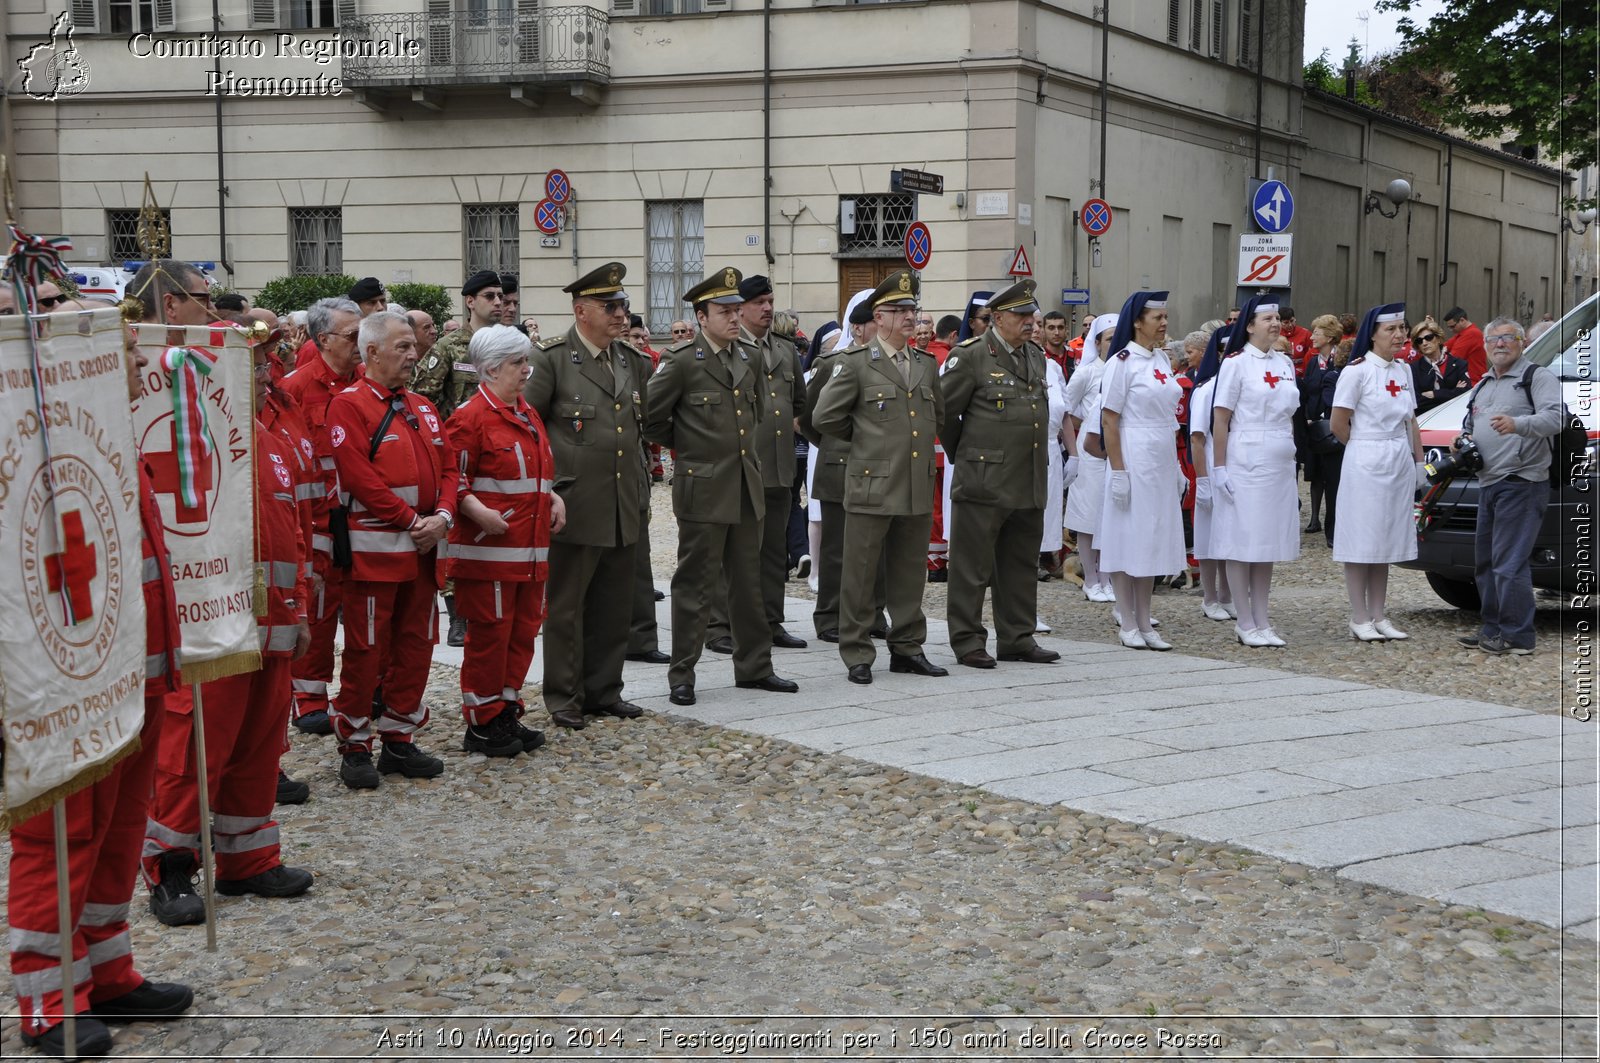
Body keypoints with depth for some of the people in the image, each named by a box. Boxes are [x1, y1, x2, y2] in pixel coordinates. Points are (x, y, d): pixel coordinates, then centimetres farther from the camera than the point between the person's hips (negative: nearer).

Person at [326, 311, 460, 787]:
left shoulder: (423, 408, 15)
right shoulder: (349, 405, -7)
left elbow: (449, 468, 12)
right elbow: (360, 476, -16)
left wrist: (442, 516, -6)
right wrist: (411, 520, -15)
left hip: (422, 549, 7)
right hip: (375, 547, -7)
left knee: (416, 645, 11)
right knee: (366, 649, -2)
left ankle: (400, 739, 21)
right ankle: (354, 747, 8)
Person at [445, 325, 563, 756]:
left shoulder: (527, 414, 16)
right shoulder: (470, 416, -11)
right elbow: (453, 479, -13)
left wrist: (553, 497, 9)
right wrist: (478, 511, -26)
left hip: (530, 549, 8)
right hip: (489, 547, -8)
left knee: (523, 631, 12)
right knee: (489, 634, -2)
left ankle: (508, 712, 23)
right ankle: (482, 725, 9)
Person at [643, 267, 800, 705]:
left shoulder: (751, 359, 11)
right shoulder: (681, 361, -9)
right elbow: (651, 418, -5)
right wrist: (685, 447, 4)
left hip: (747, 488, 6)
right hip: (703, 489, -6)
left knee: (748, 583, 13)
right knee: (695, 586, -1)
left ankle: (753, 667, 22)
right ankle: (681, 676, 6)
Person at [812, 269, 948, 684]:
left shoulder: (927, 365, 13)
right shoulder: (854, 363, -4)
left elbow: (938, 417, 27)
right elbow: (825, 417, -5)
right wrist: (865, 438, 5)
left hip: (918, 490, 5)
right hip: (871, 487, -5)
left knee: (909, 574, 11)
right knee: (861, 576, 0)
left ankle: (907, 648, 21)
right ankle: (858, 655, 7)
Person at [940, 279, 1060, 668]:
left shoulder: (1036, 357, 14)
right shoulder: (970, 357, -9)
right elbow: (943, 410, -5)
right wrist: (964, 456, 4)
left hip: (1029, 485, 7)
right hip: (983, 484, -7)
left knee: (1022, 566, 13)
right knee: (973, 566, -1)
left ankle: (1017, 639, 22)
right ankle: (967, 642, 6)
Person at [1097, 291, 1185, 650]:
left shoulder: (1161, 362, 13)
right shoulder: (1122, 362, -9)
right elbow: (1109, 421, -12)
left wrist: (1177, 468, 16)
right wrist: (1117, 471, -17)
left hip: (1161, 461, 8)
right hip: (1133, 459, -8)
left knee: (1154, 540, 10)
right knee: (1128, 540, -2)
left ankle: (1145, 623, 16)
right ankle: (1129, 625, 5)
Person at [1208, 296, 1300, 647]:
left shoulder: (1285, 363, 13)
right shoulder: (1236, 363, -7)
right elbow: (1220, 420, -9)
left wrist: (1291, 458, 16)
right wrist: (1219, 468, -13)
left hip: (1280, 465, 7)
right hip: (1245, 463, -7)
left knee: (1269, 544, 9)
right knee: (1242, 543, -3)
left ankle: (1262, 622, 15)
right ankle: (1246, 624, 3)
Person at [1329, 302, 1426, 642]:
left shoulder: (1404, 370, 12)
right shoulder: (1357, 370, -9)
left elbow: (1411, 422, 17)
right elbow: (1338, 424, -9)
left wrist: (1419, 461, 11)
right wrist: (1366, 448, 5)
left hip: (1400, 463, 7)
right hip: (1366, 464, -7)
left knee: (1387, 541, 9)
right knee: (1362, 541, -4)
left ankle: (1378, 616, 15)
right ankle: (1360, 620, 1)